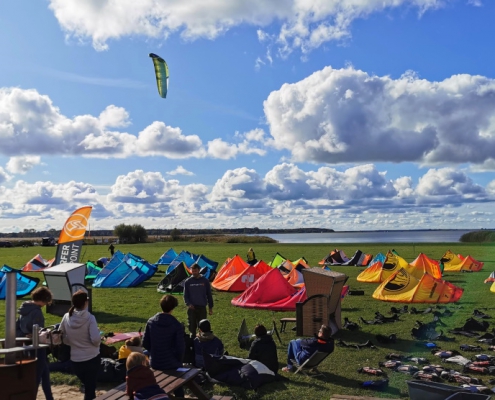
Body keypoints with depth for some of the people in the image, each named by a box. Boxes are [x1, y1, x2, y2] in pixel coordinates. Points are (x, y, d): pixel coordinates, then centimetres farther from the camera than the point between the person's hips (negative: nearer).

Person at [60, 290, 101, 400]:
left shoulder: (67, 317, -5)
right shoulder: (89, 318, -17)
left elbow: (62, 338, 6)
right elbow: (95, 339, -22)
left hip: (75, 359, 4)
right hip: (92, 358, -4)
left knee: (87, 386, 25)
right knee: (90, 388, 9)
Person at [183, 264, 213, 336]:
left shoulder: (205, 281, 0)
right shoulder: (188, 282, 1)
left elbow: (209, 295, 6)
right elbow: (185, 295, 4)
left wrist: (210, 307, 5)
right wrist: (188, 304, -15)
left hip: (202, 307, 0)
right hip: (192, 308, 1)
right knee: (192, 326, 4)